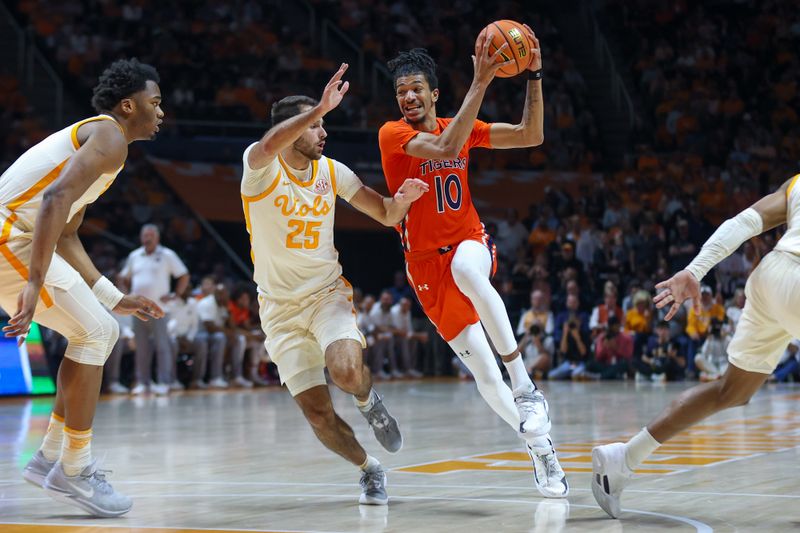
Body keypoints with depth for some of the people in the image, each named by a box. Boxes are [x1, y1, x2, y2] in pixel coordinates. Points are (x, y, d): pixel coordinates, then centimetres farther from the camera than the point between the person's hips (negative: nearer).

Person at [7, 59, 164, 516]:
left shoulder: (91, 137, 25)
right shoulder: (110, 137, -7)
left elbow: (66, 236, 28)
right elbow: (56, 198, -24)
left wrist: (114, 299, 26)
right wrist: (35, 285, -30)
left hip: (17, 238, 10)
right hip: (9, 234, -10)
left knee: (101, 331, 14)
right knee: (94, 333, -6)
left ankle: (53, 456, 17)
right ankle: (73, 471, -1)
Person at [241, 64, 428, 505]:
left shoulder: (332, 171, 0)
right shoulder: (260, 167, -12)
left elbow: (386, 215, 5)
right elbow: (269, 146, -38)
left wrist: (401, 200, -19)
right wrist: (320, 108, -50)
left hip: (327, 293, 1)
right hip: (280, 306, -1)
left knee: (346, 370, -30)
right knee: (317, 415, -5)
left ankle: (368, 399, 7)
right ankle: (369, 469, 22)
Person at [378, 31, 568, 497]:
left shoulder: (463, 127, 6)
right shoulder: (392, 135, -10)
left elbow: (531, 136, 2)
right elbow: (446, 149, -28)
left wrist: (534, 74, -8)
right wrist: (480, 83, -31)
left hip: (471, 242, 2)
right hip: (427, 263, -1)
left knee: (465, 268, -40)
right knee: (486, 377, -8)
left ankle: (525, 384, -34)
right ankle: (540, 446, 12)